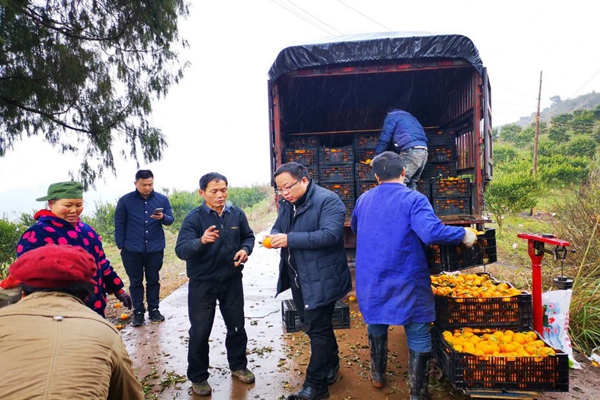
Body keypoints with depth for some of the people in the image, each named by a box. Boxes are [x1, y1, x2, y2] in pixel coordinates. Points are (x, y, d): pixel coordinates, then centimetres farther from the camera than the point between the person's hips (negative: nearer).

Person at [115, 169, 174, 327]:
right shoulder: (125, 200, -5)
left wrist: (162, 217, -24)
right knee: (135, 281, 9)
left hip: (155, 249, 1)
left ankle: (154, 309, 25)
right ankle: (138, 312, 20)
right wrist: (120, 246, -4)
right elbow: (119, 224, -1)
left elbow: (170, 219, -1)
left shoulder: (162, 199, -1)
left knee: (153, 280, 12)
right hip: (132, 250, -1)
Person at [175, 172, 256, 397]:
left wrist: (245, 249, -13)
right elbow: (181, 250, -25)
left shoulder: (237, 214, -4)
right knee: (200, 331, 7)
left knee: (236, 326, 17)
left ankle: (238, 365, 39)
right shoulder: (194, 218, -15)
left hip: (232, 280, 4)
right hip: (202, 283, -3)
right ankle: (198, 377, 27)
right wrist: (201, 241, -45)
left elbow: (248, 236, 10)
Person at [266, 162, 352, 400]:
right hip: (298, 279, 8)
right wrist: (274, 237, -12)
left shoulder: (328, 200, -17)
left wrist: (290, 239, -32)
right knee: (315, 325, 21)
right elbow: (278, 228, 15)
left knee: (317, 329, 0)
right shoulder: (287, 204, 10)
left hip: (321, 279, -8)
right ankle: (330, 365, 42)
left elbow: (330, 234, -28)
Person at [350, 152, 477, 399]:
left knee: (376, 326, 25)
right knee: (418, 338, 9)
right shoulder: (414, 199, -13)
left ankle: (377, 375, 41)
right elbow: (432, 233, -27)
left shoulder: (363, 200, 5)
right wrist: (464, 235, -12)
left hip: (370, 280, 6)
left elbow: (355, 228, 23)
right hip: (405, 282, -5)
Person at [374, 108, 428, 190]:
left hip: (411, 151, -8)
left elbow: (384, 138, 5)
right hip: (423, 151, 8)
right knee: (411, 185, 12)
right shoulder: (410, 117, 37)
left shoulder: (391, 116, 12)